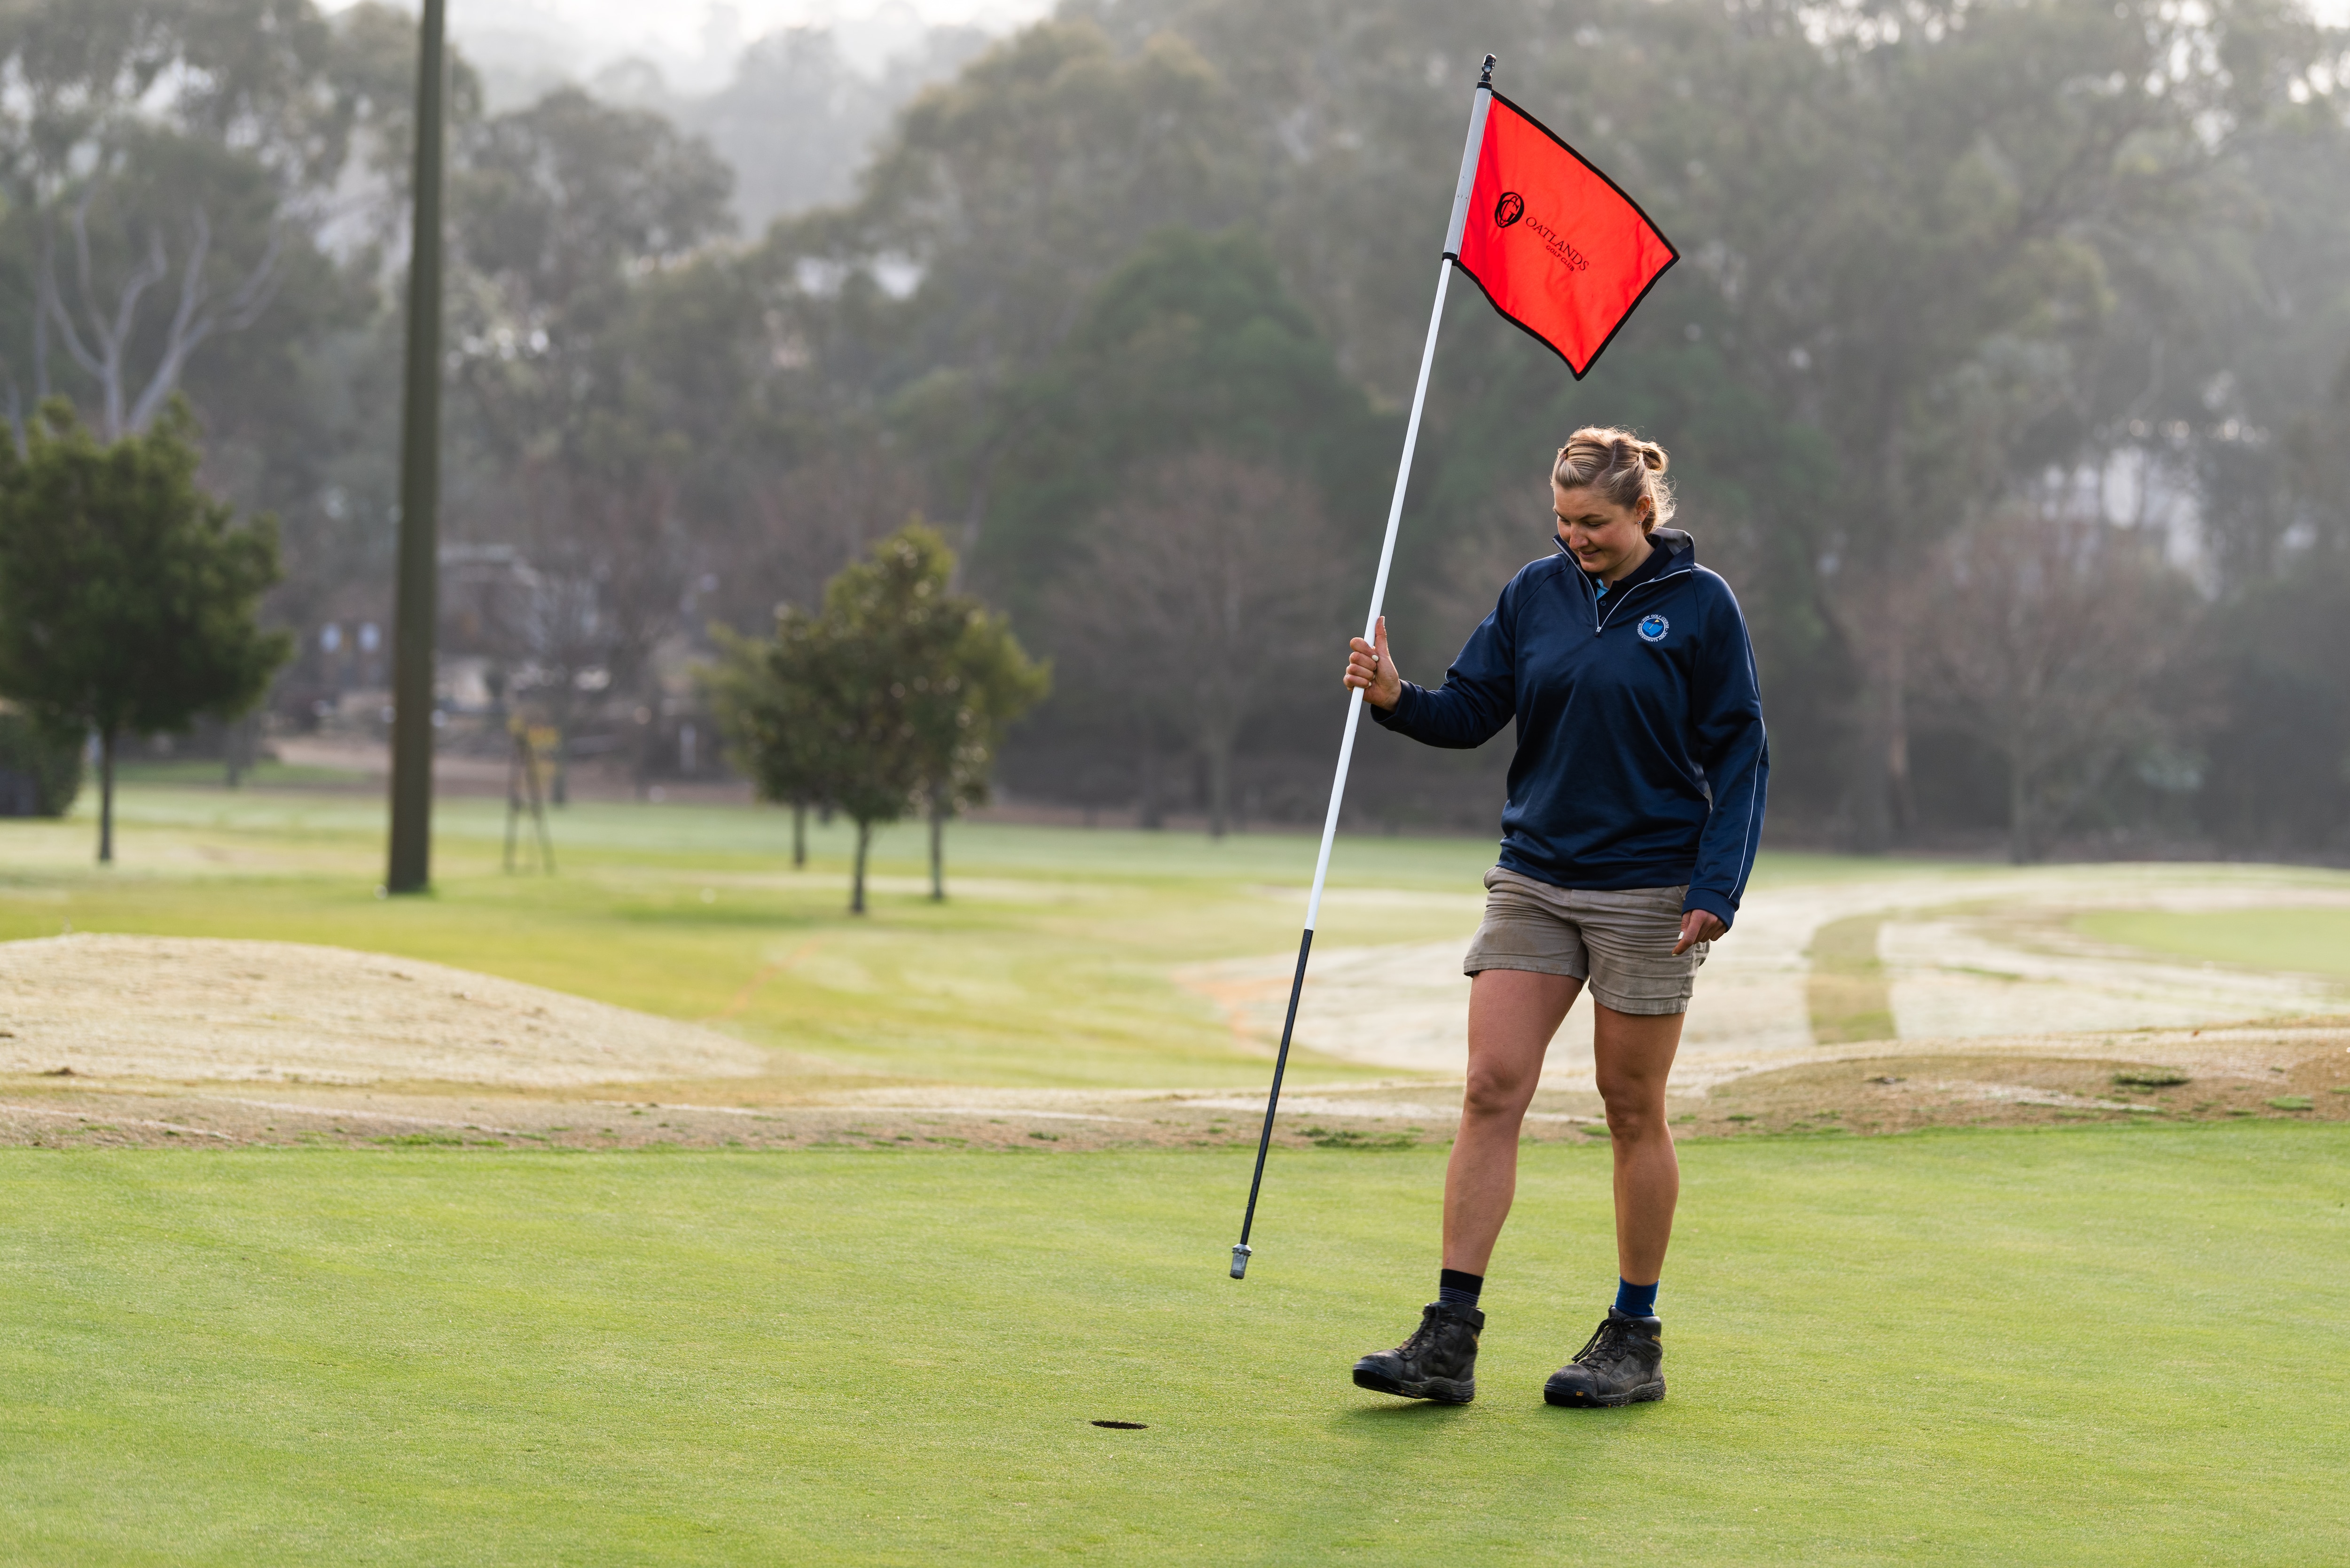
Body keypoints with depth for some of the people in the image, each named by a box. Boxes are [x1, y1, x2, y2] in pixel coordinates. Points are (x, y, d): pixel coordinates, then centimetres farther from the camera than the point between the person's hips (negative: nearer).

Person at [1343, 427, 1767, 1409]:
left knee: (1633, 1109, 4)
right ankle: (1448, 1341, -7)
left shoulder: (1700, 606, -5)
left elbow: (1738, 752, -4)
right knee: (1492, 1089, -6)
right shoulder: (1535, 593, 6)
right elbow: (1473, 710, 6)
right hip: (1533, 877, 4)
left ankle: (1635, 1341, 16)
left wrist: (1717, 885, -12)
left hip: (1648, 887, -4)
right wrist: (1398, 700, -15)